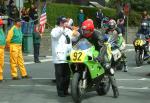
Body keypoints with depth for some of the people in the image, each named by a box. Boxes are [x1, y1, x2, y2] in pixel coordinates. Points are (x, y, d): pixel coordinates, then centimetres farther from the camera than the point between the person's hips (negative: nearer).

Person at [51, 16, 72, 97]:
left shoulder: (68, 30, 20)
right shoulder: (55, 30, -2)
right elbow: (54, 35, -24)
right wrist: (62, 28, -31)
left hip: (68, 56, 7)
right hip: (59, 57, -7)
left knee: (67, 75, 11)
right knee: (59, 75, -5)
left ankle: (65, 90, 21)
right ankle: (60, 91, -1)